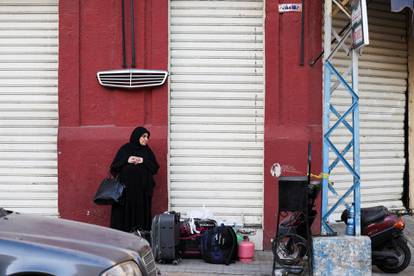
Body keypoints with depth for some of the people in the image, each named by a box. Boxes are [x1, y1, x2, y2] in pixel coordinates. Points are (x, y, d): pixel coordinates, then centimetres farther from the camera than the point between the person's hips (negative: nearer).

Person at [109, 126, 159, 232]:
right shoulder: (125, 149, 7)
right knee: (125, 211, -8)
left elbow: (155, 168, 8)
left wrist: (143, 161, -6)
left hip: (142, 190, 2)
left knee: (141, 212, -5)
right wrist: (126, 161, -10)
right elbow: (114, 167, 4)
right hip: (126, 189, -2)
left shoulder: (147, 151, 14)